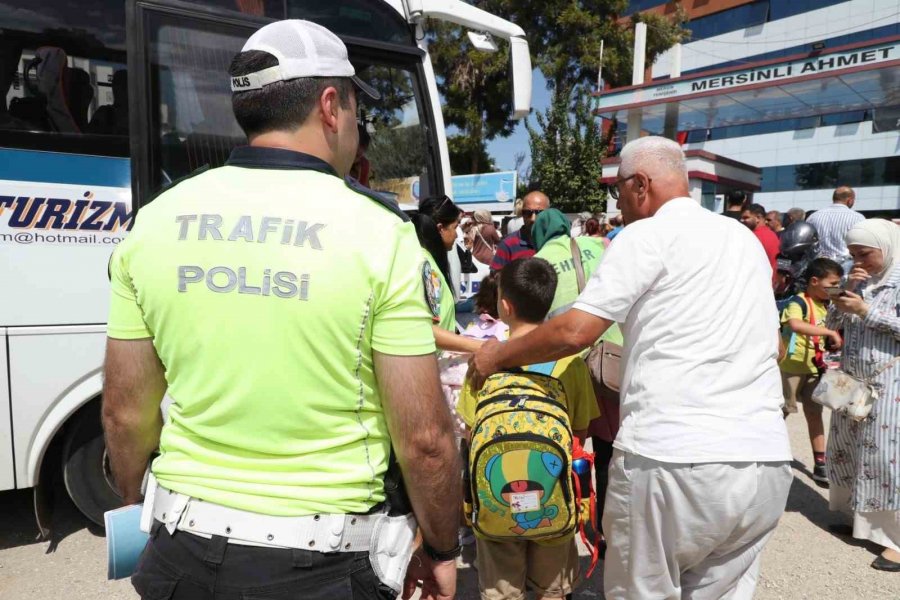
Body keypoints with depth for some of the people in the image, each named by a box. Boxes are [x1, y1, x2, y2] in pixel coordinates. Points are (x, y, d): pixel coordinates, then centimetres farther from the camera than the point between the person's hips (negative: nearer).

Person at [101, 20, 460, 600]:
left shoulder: (156, 221, -3)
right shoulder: (377, 231, -16)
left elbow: (125, 412, 3)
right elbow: (425, 438, -15)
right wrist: (441, 549, 3)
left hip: (185, 551, 4)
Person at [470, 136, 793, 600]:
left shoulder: (648, 235, -5)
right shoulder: (746, 238, 18)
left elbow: (574, 332, -11)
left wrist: (498, 356, 4)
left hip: (673, 459, -7)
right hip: (767, 462, 7)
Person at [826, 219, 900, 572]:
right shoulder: (860, 281, 13)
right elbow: (833, 324, 10)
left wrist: (866, 310, -18)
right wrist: (847, 293, -3)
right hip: (852, 382, 7)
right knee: (847, 451, 13)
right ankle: (857, 518, 28)